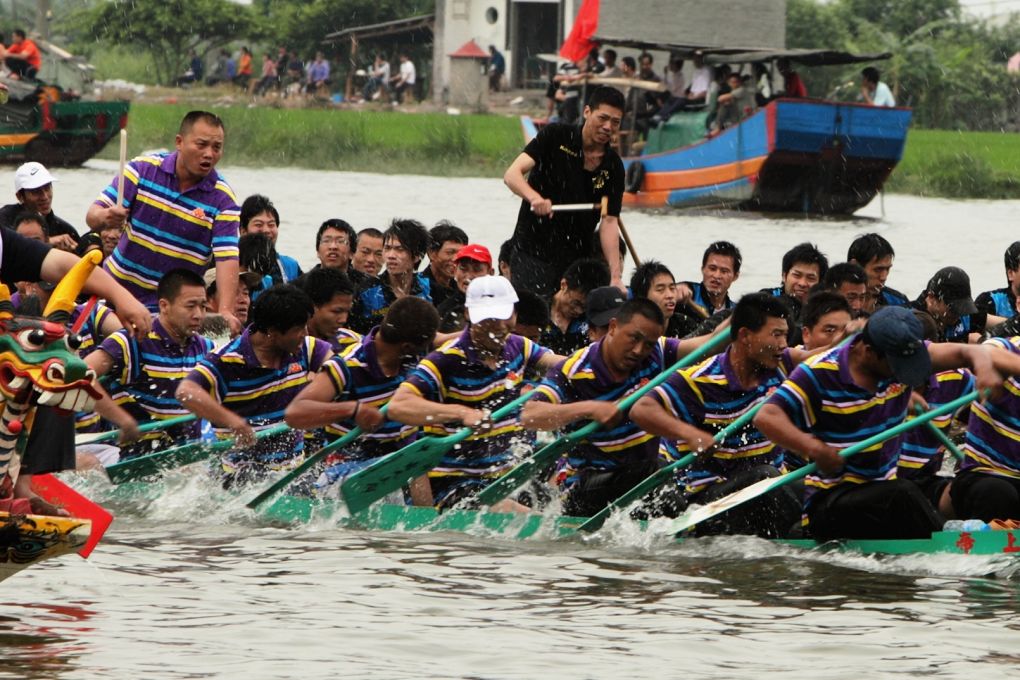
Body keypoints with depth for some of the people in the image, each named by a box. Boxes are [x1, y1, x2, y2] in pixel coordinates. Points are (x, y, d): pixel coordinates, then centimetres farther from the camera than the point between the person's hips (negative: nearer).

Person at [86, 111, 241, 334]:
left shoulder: (222, 199, -9)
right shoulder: (143, 169, -6)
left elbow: (227, 257, -17)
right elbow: (93, 215, -6)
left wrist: (225, 312, -32)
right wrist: (105, 217, -32)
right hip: (118, 284, 2)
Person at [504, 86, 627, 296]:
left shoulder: (613, 167, 2)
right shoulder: (555, 137, -6)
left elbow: (609, 222, -2)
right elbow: (512, 175, -13)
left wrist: (616, 277, -14)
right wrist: (534, 198, -35)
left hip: (578, 258, 3)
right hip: (533, 253, -3)